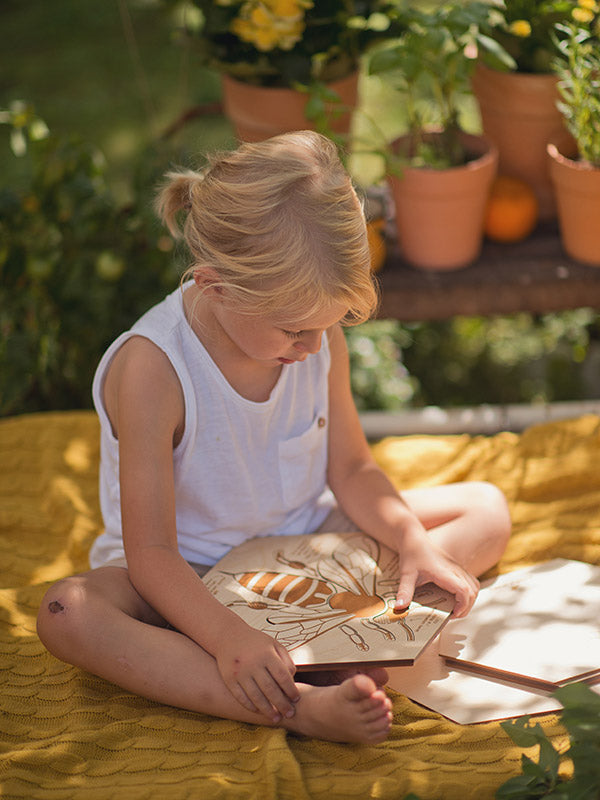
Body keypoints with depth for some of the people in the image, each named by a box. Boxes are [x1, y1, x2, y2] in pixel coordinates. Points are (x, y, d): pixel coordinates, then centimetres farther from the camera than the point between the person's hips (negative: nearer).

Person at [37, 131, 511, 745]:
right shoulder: (151, 369, -27)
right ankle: (296, 707, -46)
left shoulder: (317, 332, -10)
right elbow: (150, 552, -27)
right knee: (66, 615, -36)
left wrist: (415, 544, -15)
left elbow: (350, 470, 3)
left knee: (486, 508, -4)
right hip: (193, 577, -5)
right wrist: (226, 636, -43)